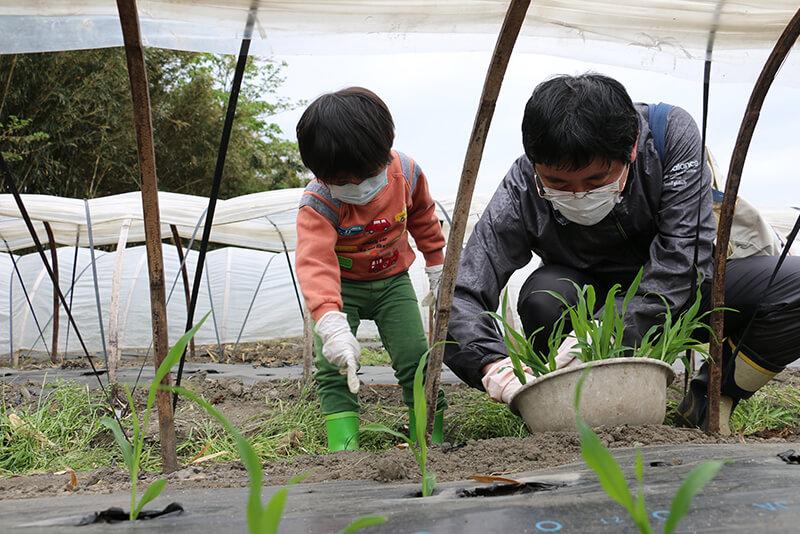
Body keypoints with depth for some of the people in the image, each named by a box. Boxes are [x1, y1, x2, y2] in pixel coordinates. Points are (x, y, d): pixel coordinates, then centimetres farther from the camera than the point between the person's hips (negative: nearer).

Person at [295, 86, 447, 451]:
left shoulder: (406, 171, -18)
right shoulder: (317, 204, -31)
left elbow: (422, 216, 5)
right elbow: (315, 264, -45)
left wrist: (436, 265, 13)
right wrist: (330, 322, -60)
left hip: (393, 280, 2)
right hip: (343, 287, -2)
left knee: (416, 359, -5)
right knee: (334, 367, -15)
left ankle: (432, 441, 6)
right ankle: (343, 446, -11)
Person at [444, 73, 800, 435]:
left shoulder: (670, 133, -25)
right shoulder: (521, 195, -26)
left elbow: (682, 257, -31)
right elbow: (460, 298, -30)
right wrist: (493, 365, -50)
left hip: (684, 288, 1)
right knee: (544, 295, -34)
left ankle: (710, 401, -3)